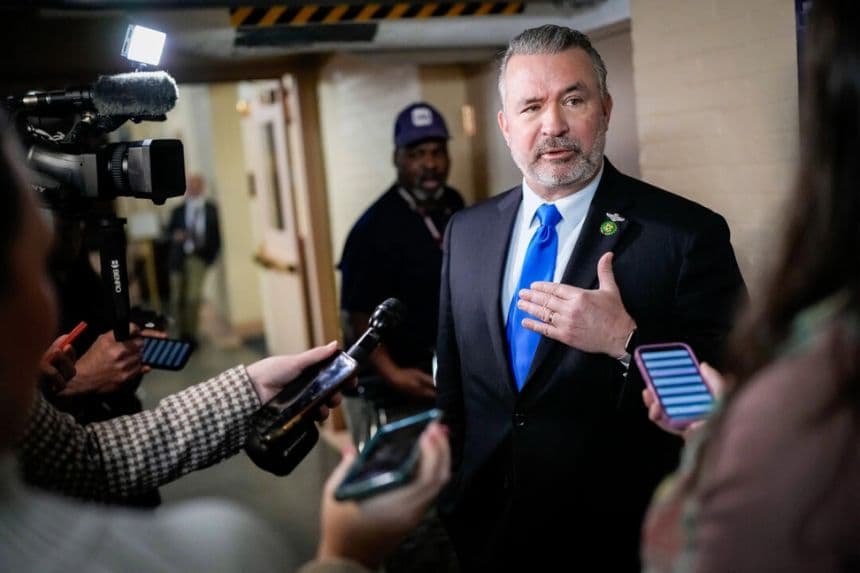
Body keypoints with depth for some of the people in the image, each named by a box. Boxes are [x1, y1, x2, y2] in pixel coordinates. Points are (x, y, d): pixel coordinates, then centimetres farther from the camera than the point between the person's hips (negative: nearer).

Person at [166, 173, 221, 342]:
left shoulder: (212, 210, 6)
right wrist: (175, 236, -12)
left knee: (193, 298, -13)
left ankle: (190, 334, -2)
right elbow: (169, 233, 10)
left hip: (198, 257, -2)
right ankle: (182, 334, 13)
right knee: (177, 299, 1)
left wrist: (210, 257, -5)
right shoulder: (178, 211, 12)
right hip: (178, 258, 2)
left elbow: (216, 235, 5)